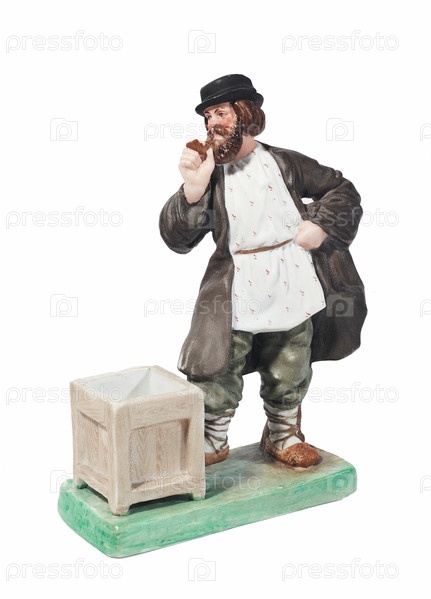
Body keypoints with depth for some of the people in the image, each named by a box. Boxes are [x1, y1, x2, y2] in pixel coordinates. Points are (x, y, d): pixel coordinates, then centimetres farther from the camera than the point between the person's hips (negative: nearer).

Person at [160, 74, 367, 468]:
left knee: (289, 375, 14)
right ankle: (211, 443, 21)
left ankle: (283, 437, 36)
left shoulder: (284, 163, 5)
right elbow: (177, 238, -9)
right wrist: (192, 189, -22)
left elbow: (342, 190, 14)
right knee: (217, 372, 0)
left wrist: (320, 224, -2)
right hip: (237, 295, -1)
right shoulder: (210, 174, 2)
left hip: (291, 289, 1)